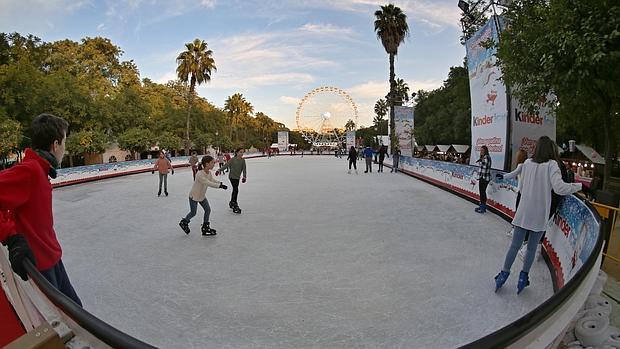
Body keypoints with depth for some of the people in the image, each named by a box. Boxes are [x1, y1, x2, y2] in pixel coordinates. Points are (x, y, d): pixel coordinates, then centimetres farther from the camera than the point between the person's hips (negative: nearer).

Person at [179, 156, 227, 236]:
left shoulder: (209, 173, -8)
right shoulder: (200, 175, -34)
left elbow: (213, 180, 0)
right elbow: (209, 183, -43)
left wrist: (220, 183, -17)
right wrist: (220, 186, -48)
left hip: (202, 195, 8)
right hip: (194, 196, -7)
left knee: (208, 210, 3)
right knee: (193, 213, 8)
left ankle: (205, 227, 17)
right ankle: (184, 222, 37)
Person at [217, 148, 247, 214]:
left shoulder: (243, 160, -1)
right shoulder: (233, 159, -12)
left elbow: (244, 169, -5)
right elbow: (226, 165, -14)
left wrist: (244, 177, -14)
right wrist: (219, 170, -22)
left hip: (237, 177, 5)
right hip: (232, 176, -5)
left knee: (235, 190, 17)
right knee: (235, 189, -13)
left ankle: (231, 203, 36)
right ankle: (235, 206, -9)